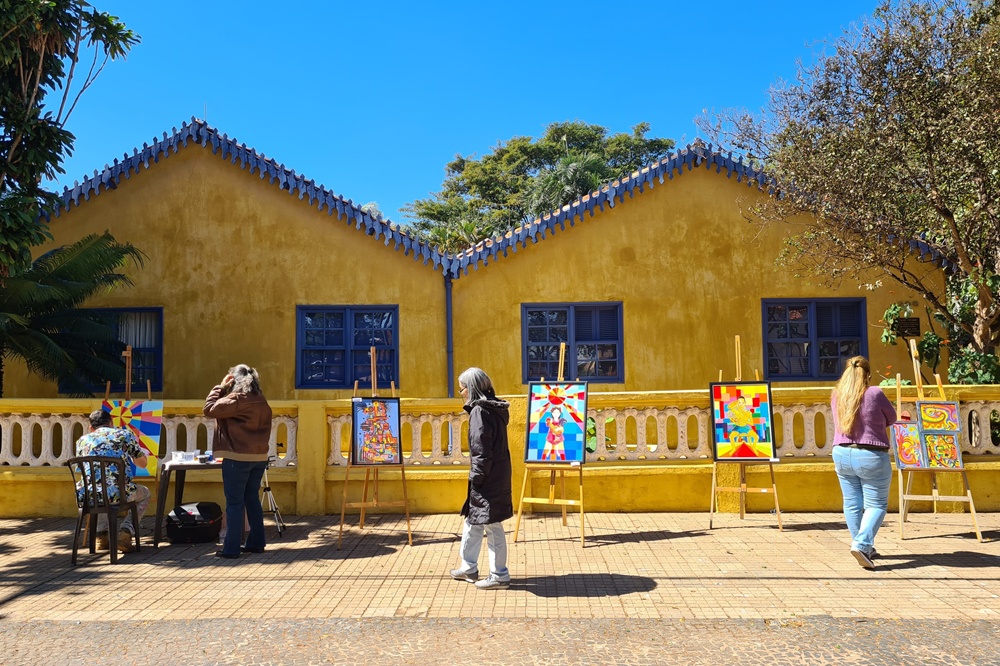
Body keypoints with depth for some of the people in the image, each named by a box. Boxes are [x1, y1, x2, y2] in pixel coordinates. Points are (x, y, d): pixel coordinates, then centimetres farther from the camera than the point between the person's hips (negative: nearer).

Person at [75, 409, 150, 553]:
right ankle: (126, 532, 7)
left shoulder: (82, 441, 16)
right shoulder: (125, 434, 9)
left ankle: (102, 535, 25)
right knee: (144, 494, 31)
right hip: (119, 494, -3)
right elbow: (143, 463, 18)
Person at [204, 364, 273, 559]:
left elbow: (210, 409, -11)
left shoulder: (237, 399, -13)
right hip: (259, 456, 7)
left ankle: (231, 548, 1)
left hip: (237, 458, -7)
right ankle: (256, 543, 20)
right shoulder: (262, 401, 10)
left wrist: (220, 387, -4)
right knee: (252, 499, 15)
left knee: (234, 502, -1)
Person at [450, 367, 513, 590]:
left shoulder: (479, 411, -18)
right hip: (498, 477, 10)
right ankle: (469, 567, 32)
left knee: (492, 526, 1)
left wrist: (476, 478, -13)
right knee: (472, 521, 20)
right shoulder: (494, 409, 11)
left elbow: (481, 451, -21)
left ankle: (499, 576, 11)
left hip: (488, 480, -10)